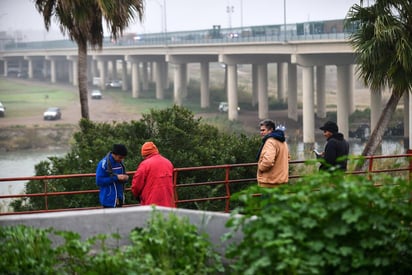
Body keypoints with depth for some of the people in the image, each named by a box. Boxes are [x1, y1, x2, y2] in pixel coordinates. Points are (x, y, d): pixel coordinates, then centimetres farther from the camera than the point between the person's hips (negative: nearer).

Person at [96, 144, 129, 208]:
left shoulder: (120, 163, 7)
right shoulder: (104, 163, -13)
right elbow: (99, 181, -17)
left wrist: (125, 178, -7)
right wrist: (116, 177, -20)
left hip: (119, 199, 7)